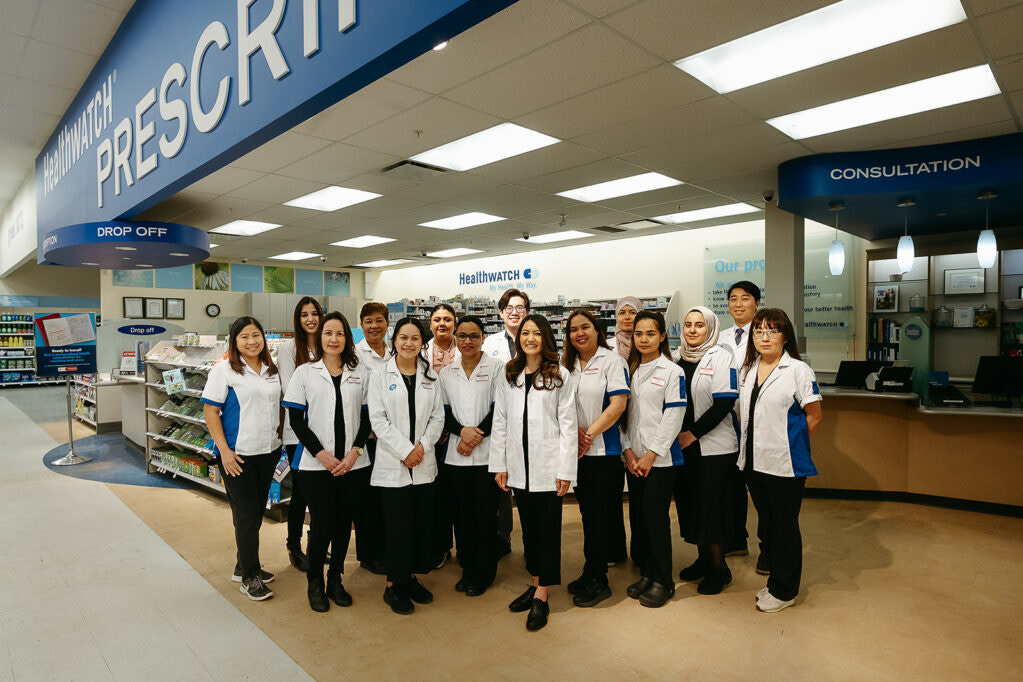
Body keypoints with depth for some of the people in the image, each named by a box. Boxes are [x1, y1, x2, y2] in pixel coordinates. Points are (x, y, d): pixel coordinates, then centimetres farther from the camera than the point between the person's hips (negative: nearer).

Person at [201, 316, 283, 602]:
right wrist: (224, 451, -16)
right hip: (238, 454, -6)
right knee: (246, 514, 1)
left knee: (257, 512, 15)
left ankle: (244, 567, 32)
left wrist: (278, 440, 11)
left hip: (268, 452, 6)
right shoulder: (224, 370, -9)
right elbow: (210, 411, -11)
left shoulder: (272, 370, 8)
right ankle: (249, 577, 15)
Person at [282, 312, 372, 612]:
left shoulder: (360, 373, 7)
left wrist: (354, 453, -7)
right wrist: (322, 454, -10)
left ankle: (335, 579, 28)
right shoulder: (305, 372, 2)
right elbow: (296, 420, -2)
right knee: (322, 524, 1)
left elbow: (367, 417, 5)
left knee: (344, 523, 9)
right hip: (316, 464, -2)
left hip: (353, 464, 2)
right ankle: (315, 582, 23)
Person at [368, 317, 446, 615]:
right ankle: (394, 584, 18)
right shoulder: (381, 376, -1)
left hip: (424, 464, 3)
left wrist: (422, 446, -10)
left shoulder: (431, 377, 8)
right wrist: (405, 450, -13)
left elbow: (438, 417, 5)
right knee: (397, 525, 1)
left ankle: (412, 576, 27)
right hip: (392, 464, -3)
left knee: (423, 521, 9)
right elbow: (378, 420, -7)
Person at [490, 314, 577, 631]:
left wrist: (565, 470, -10)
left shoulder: (559, 375, -2)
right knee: (529, 528, 14)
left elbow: (568, 424, -5)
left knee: (548, 529, 3)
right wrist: (499, 464, 4)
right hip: (519, 466, 4)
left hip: (548, 466, -3)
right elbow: (500, 422, 8)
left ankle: (542, 598, 12)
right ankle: (535, 584, 29)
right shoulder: (509, 376, 8)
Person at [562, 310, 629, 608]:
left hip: (605, 451, -5)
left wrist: (590, 433, -15)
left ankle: (599, 580, 14)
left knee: (601, 515, 0)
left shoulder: (612, 361, -5)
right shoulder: (567, 365, 12)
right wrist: (575, 431, -8)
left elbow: (618, 404, -13)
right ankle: (590, 571, 27)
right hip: (578, 452, 5)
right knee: (587, 513, 14)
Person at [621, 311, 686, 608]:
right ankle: (646, 573, 25)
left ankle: (663, 581, 12)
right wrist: (628, 450, 0)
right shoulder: (629, 370, 10)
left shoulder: (672, 371, -5)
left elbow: (673, 417, -10)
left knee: (655, 515, -3)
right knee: (638, 515, 10)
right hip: (633, 458, 5)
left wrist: (651, 454, -12)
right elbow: (622, 411, 9)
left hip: (660, 458, -5)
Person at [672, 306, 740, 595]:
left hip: (714, 445, -5)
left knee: (712, 504, -1)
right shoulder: (675, 358, 9)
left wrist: (693, 433, -14)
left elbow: (724, 403, -14)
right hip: (682, 445, 5)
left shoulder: (721, 358, -6)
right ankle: (703, 557, 29)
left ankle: (718, 567, 16)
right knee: (688, 501, 11)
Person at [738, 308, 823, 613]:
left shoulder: (798, 370, -9)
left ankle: (784, 590, 21)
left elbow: (814, 416, -7)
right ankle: (776, 581, 32)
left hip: (785, 462, -6)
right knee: (767, 523, 17)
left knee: (785, 526, 6)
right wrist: (749, 444, 10)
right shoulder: (747, 370, 9)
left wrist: (789, 444, -4)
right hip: (753, 461, 6)